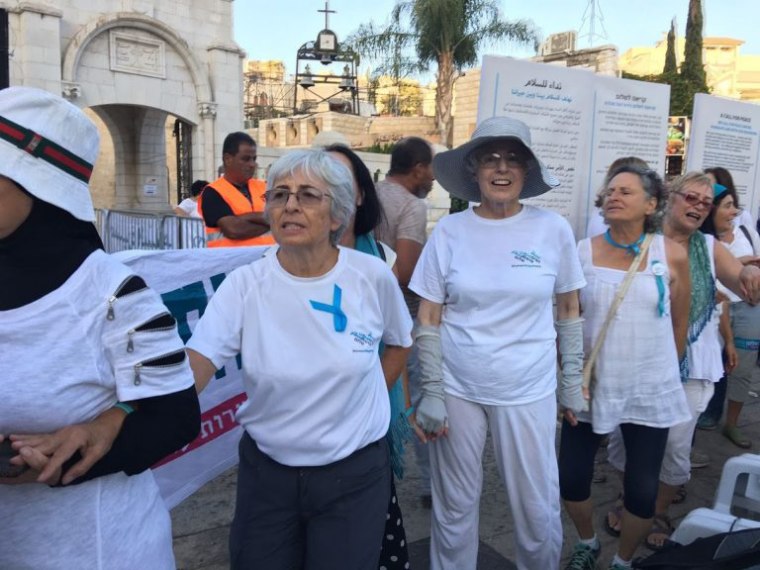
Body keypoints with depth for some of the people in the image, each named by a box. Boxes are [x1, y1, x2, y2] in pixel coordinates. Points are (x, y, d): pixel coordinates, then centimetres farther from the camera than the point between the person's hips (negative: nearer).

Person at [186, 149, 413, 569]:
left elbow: (399, 343, 9)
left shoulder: (372, 276, -11)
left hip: (354, 473, 0)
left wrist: (366, 401, 4)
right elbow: (189, 369, -23)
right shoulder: (244, 285, -13)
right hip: (266, 471, 1)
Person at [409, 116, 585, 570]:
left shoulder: (554, 229, -5)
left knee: (538, 509, 13)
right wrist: (432, 392, -7)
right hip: (458, 389, 0)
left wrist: (572, 379, 5)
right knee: (454, 507, 15)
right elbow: (428, 318, -3)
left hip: (528, 391, 0)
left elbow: (569, 308, 5)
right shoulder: (450, 232, -6)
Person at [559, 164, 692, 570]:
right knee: (571, 479, 5)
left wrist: (667, 371, 14)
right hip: (591, 386, 0)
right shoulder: (583, 252, -5)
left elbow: (679, 324, 7)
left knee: (642, 491, 7)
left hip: (651, 391, 0)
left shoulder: (672, 255, -5)